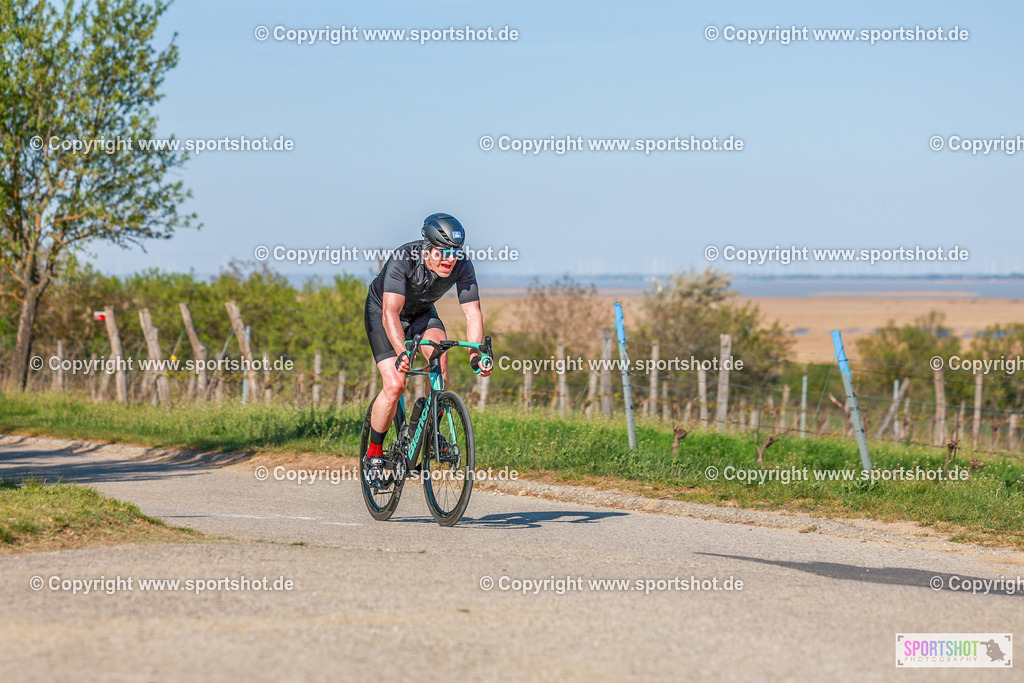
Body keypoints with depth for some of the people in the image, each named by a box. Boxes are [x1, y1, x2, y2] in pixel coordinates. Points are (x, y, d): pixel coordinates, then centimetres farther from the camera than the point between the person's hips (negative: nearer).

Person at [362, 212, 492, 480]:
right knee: (395, 386, -19)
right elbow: (391, 313, -43)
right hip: (381, 311, -4)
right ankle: (373, 453, 1)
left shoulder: (462, 266, -25)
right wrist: (402, 353, -58)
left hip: (422, 313, 4)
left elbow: (473, 314, -24)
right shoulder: (404, 259, -36)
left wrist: (476, 354, -40)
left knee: (439, 354, -27)